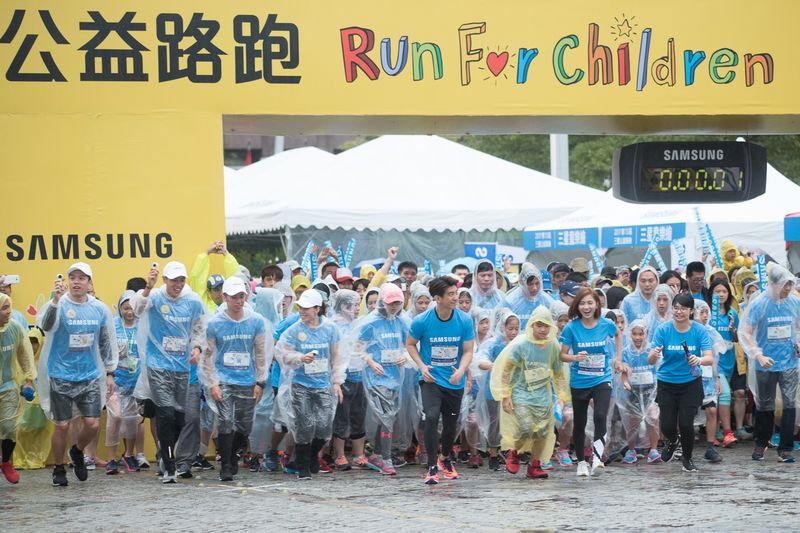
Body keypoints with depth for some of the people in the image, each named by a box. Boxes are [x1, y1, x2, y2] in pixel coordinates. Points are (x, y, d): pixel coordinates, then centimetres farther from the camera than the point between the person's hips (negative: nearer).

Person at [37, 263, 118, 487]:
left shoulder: (100, 309, 3)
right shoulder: (59, 305, -9)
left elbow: (107, 342, 13)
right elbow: (46, 325, -31)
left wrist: (110, 373, 12)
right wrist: (55, 300, -47)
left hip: (90, 376, 3)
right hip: (61, 377, -3)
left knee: (93, 424, -1)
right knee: (62, 425, 0)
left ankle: (77, 451, 29)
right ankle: (58, 469, 19)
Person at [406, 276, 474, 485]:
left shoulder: (464, 320, -9)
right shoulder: (422, 321, -13)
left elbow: (468, 351, -3)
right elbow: (410, 344, 4)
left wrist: (461, 371, -21)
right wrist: (422, 366, -11)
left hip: (454, 382, 3)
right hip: (431, 379, -2)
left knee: (451, 424, 13)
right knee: (432, 417, -22)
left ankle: (445, 458, 42)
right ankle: (432, 467, -13)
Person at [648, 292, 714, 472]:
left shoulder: (699, 330, -9)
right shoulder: (663, 330, -10)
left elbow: (709, 359, -17)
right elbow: (651, 360, -14)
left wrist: (699, 360, -40)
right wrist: (654, 354, -39)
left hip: (691, 383, -1)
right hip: (667, 382, 1)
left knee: (686, 424, -10)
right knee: (667, 426, -2)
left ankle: (687, 459, 18)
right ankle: (673, 441, 37)